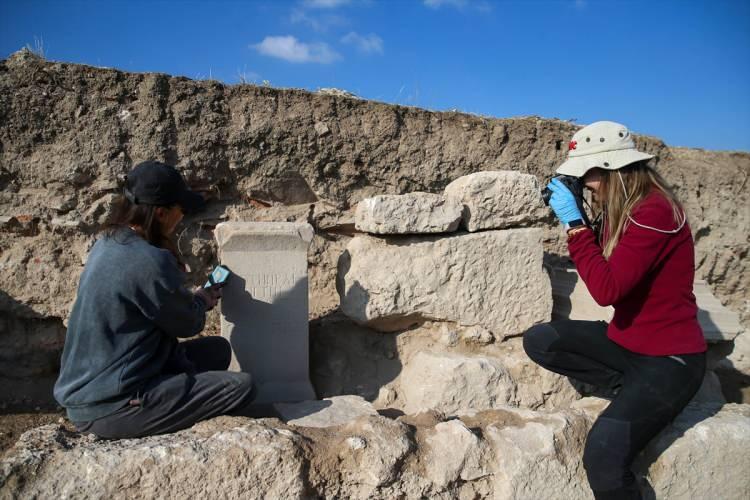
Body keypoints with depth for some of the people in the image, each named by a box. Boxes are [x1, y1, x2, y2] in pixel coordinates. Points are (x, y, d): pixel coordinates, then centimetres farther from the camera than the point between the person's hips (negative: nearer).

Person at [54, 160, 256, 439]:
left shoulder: (107, 244, 4)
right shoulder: (151, 262, -24)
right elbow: (188, 324, -9)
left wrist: (193, 298, 9)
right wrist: (201, 301, 10)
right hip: (110, 408, -10)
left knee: (218, 350, 13)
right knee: (241, 386, -12)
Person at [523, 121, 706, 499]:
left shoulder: (655, 211, -22)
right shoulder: (620, 208, 4)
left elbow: (606, 289, -28)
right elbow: (601, 265, 12)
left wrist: (574, 221, -23)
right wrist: (576, 219, -1)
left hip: (669, 359, -9)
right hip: (626, 341, 9)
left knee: (603, 456, -24)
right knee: (538, 341, -3)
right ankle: (627, 387, 1)